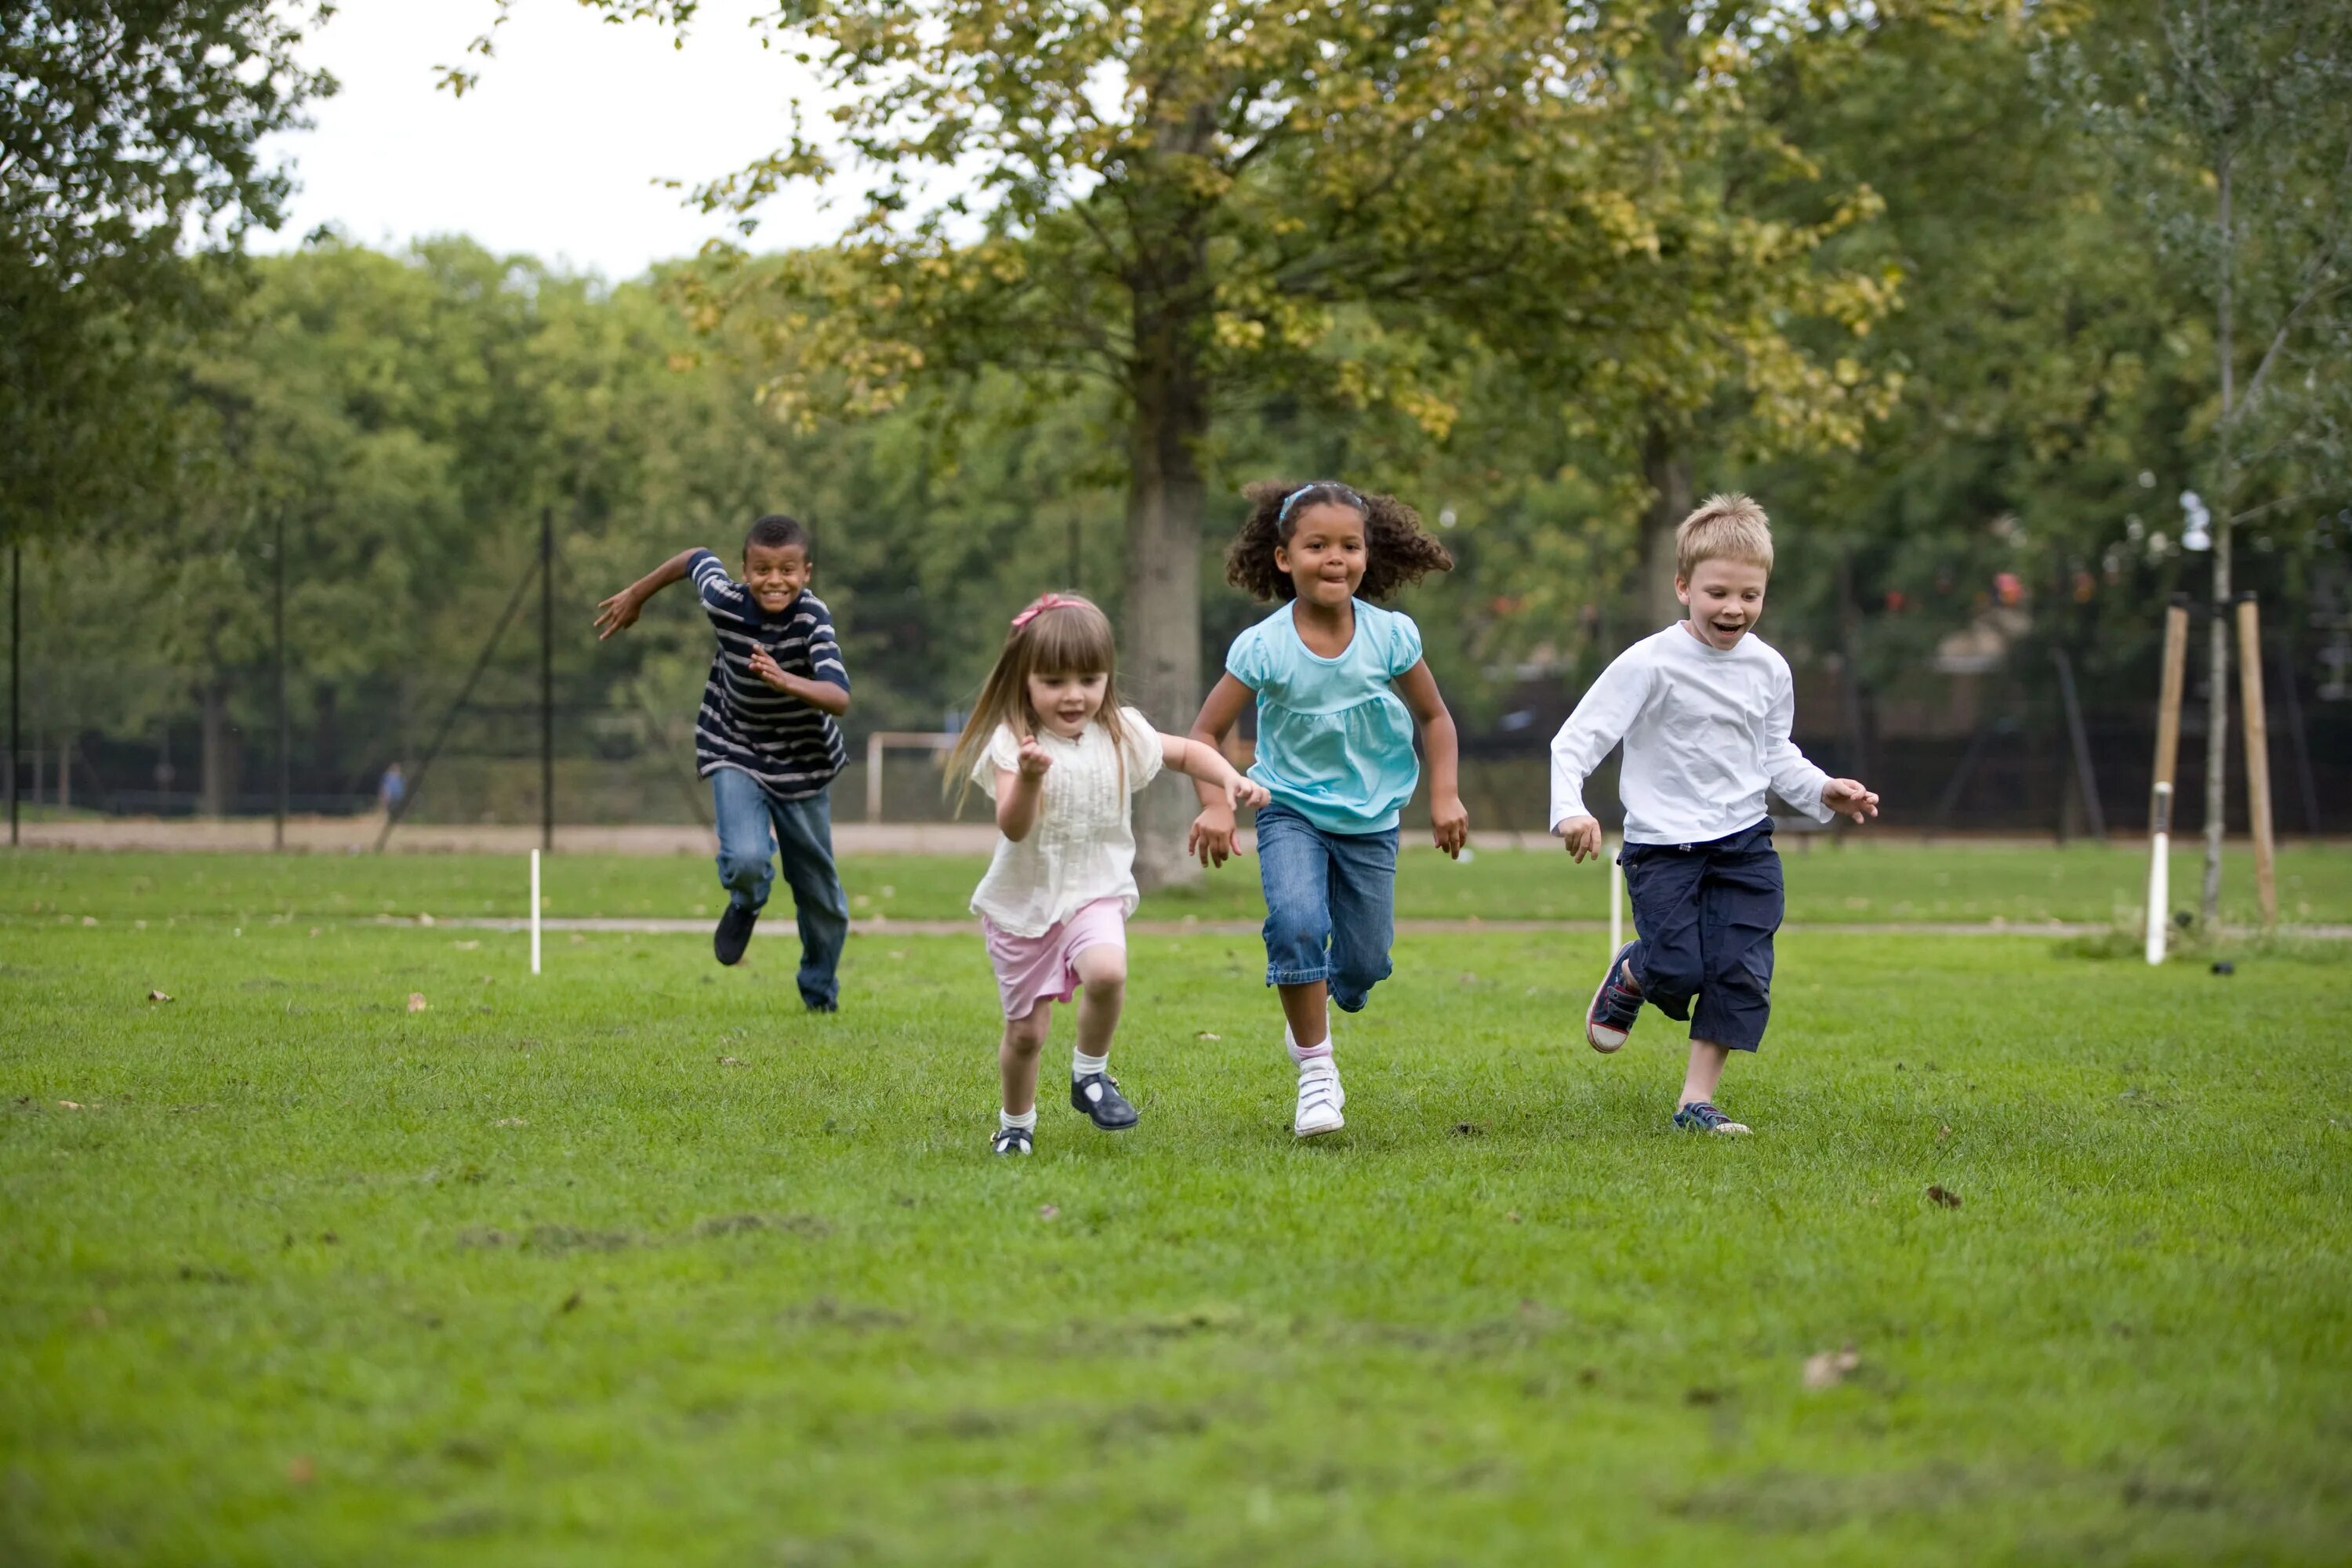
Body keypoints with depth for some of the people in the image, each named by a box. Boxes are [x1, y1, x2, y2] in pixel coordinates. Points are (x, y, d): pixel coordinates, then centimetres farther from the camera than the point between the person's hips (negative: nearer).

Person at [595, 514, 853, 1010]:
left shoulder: (813, 619, -29)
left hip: (802, 761, 0)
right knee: (746, 861, -25)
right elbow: (696, 558, 1)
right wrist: (636, 596, 13)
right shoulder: (725, 601, -22)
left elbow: (840, 699, -41)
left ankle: (821, 989, 41)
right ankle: (746, 905, 14)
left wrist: (784, 681, -57)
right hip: (735, 751, 0)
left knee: (819, 891, 12)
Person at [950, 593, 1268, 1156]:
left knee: (1107, 972, -30)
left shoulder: (1123, 735, -2)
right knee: (1026, 1029, 4)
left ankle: (1090, 1072, -5)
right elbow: (1013, 827, -24)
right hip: (1023, 901, -1)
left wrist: (1230, 779, -3)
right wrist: (1029, 778, -43)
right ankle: (1016, 1123, 30)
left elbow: (1187, 752, 16)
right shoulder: (1012, 743, -13)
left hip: (1096, 892, 1)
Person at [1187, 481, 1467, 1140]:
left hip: (1370, 819, 2)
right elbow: (1207, 731, -8)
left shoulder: (1390, 636, -11)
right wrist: (1214, 806, -22)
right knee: (1297, 922, -28)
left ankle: (1312, 1006, 43)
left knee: (1364, 964, 5)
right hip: (1291, 810, -2)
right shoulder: (1264, 647, -17)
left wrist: (1444, 796, -6)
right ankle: (1315, 1070, -13)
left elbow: (1434, 718, 4)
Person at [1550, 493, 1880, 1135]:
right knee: (1679, 971, -13)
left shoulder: (1768, 670, 4)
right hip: (1663, 845, -4)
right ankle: (1632, 975, 24)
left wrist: (1823, 792, 0)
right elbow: (1576, 739, -14)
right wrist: (1569, 810, -29)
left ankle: (1697, 1101, 7)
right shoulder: (1651, 664, -13)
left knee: (1741, 974, -4)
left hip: (1744, 841, 5)